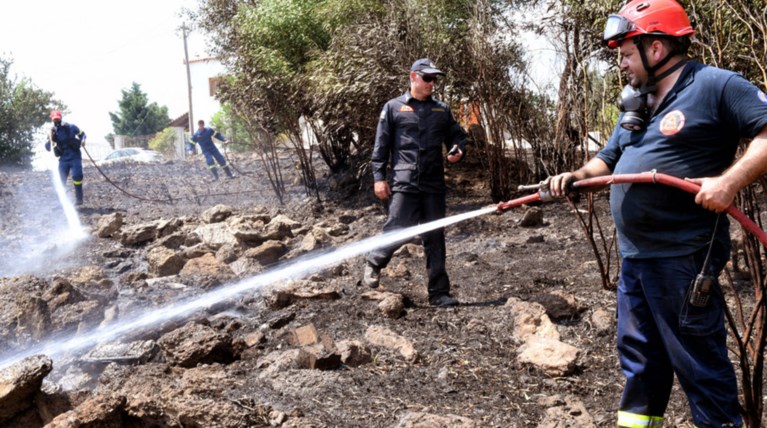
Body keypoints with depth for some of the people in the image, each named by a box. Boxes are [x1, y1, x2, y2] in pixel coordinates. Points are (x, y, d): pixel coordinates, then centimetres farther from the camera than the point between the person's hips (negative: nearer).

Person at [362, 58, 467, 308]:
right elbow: (381, 146, 2)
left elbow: (457, 136, 22)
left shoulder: (441, 110, 14)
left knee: (435, 238, 6)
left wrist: (458, 151, -1)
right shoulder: (394, 107, 4)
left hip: (434, 186, 4)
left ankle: (439, 293, 12)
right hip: (404, 184, -4)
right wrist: (379, 177, -4)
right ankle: (374, 264, 22)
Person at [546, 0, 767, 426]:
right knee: (638, 350, 18)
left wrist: (730, 181, -28)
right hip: (633, 255, 9)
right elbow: (608, 159, 23)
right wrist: (574, 176, 5)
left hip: (682, 257, -9)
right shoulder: (636, 104, 15)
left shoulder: (715, 86, -11)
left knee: (698, 358, 0)